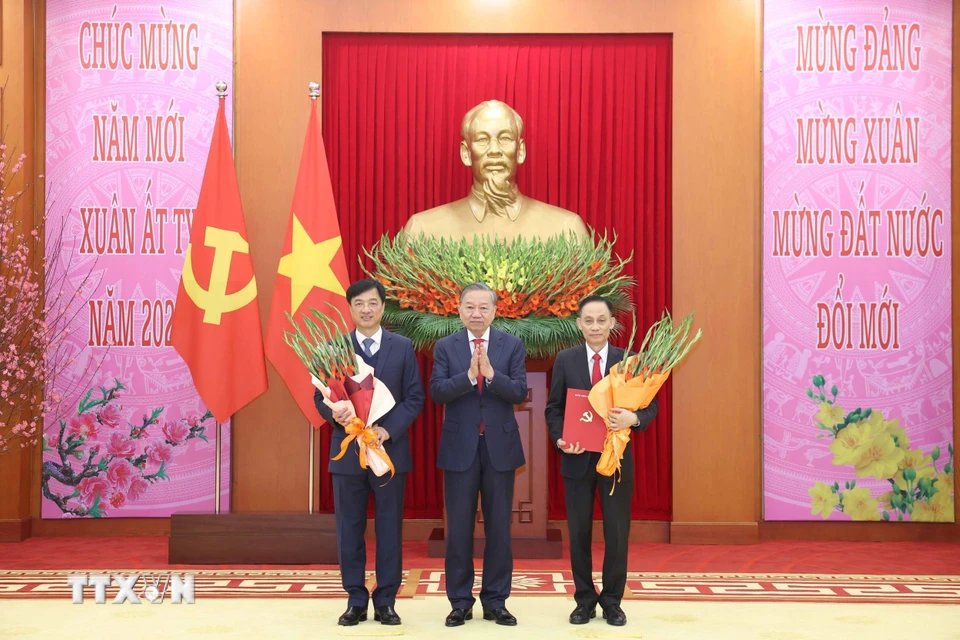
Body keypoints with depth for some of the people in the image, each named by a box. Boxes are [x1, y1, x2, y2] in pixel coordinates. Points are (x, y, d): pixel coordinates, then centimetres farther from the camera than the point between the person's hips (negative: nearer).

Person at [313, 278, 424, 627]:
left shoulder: (402, 347, 4)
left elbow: (415, 397, 0)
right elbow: (320, 396, 3)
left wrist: (388, 429, -14)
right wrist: (335, 413, -20)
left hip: (390, 449, 0)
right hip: (347, 449, 1)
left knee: (389, 528, 5)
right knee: (349, 529, 6)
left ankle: (385, 601, 14)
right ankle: (356, 600, 17)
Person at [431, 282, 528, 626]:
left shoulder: (512, 345, 2)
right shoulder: (445, 346, 2)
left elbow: (520, 392, -7)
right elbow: (436, 391, -10)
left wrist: (490, 373, -22)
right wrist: (469, 375, -24)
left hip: (500, 446, 0)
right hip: (460, 447, 0)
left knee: (499, 527, 7)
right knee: (459, 527, 5)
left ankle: (495, 601, 18)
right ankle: (460, 602, 16)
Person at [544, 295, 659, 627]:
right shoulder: (565, 360, 1)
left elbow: (650, 405, -2)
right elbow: (554, 407, 2)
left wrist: (634, 418, -23)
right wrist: (560, 439, -14)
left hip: (616, 458, 0)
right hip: (577, 458, 0)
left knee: (617, 532, 6)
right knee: (579, 532, 8)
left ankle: (612, 600, 21)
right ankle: (585, 599, 22)